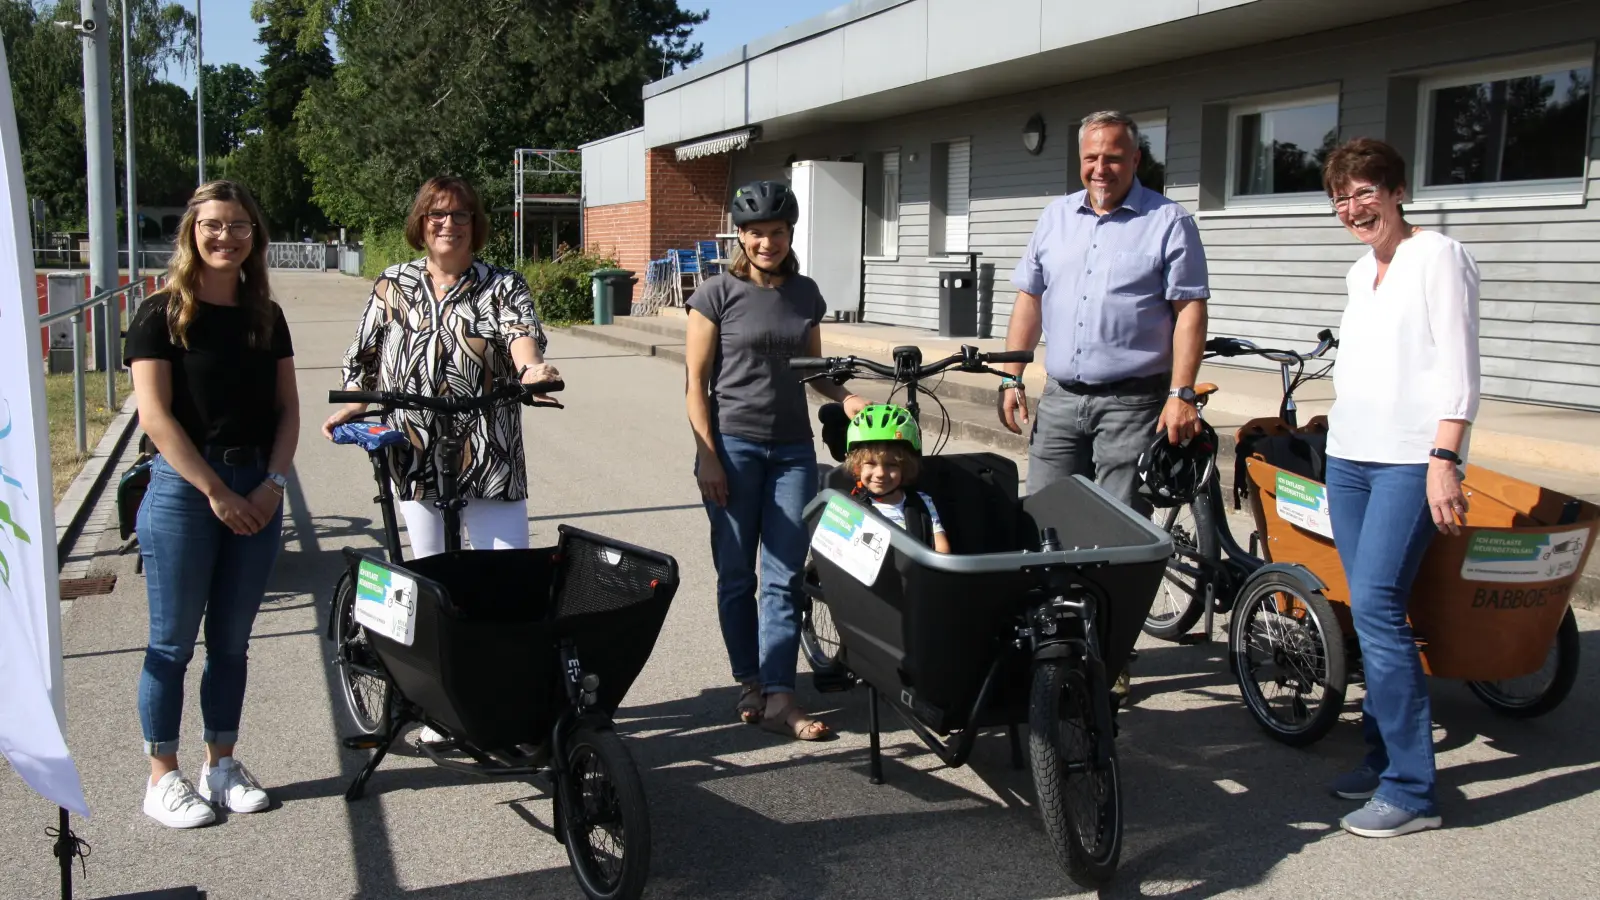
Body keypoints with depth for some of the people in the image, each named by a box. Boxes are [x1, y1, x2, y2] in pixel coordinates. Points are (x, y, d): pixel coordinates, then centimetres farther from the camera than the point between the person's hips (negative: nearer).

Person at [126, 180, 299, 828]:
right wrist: (217, 492, -14)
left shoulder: (265, 317, 10)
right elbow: (155, 417, -11)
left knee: (232, 640, 11)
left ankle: (222, 763, 23)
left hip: (257, 491, 5)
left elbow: (287, 408, 8)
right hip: (184, 489, -4)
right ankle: (163, 777, 14)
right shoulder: (161, 315, -5)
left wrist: (272, 484, -6)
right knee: (173, 643, 3)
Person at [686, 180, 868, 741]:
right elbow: (696, 379, -4)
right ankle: (750, 683, 21)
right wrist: (707, 455, -11)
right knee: (736, 574, 6)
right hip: (733, 446, -3)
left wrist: (844, 398, -3)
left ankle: (779, 698, 0)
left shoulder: (805, 294, 9)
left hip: (792, 448, 3)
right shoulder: (719, 293, -3)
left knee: (784, 577, -1)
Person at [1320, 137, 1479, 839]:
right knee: (1370, 611, 8)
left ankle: (1411, 789, -9)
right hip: (1348, 456, 8)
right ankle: (1384, 754, 18)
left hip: (1410, 460, -7)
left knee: (1376, 608, -15)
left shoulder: (1436, 257, -5)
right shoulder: (1360, 273, 18)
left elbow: (1459, 369, -11)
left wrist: (1444, 460, -18)